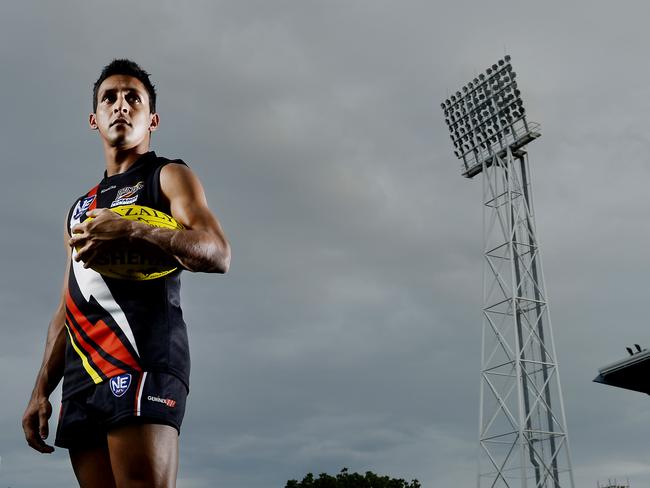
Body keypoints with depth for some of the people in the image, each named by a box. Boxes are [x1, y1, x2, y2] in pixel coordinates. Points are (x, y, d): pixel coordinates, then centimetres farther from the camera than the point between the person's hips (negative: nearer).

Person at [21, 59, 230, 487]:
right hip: (83, 373, 7)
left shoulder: (168, 176, 10)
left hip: (142, 359, -6)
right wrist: (41, 390, 16)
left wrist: (130, 231, -18)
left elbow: (218, 255, -7)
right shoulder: (83, 207, 29)